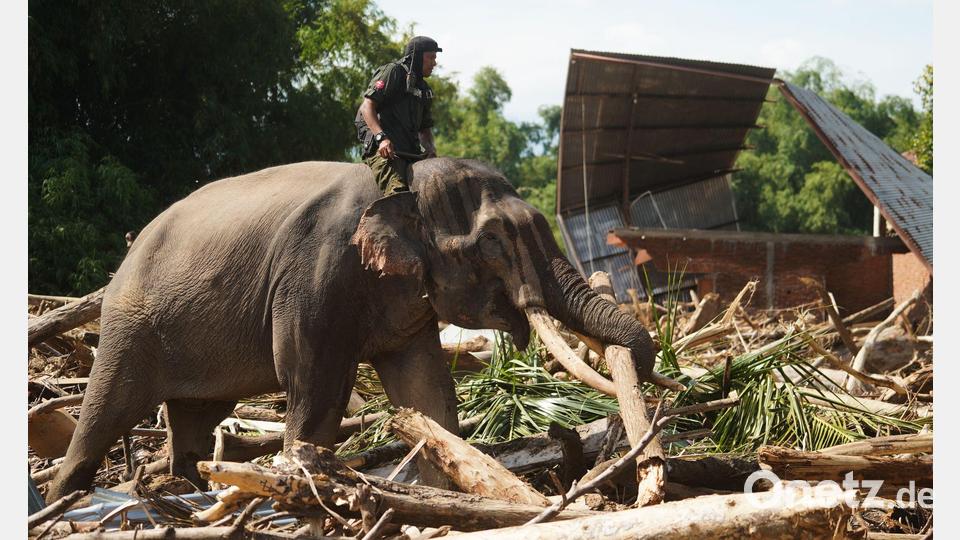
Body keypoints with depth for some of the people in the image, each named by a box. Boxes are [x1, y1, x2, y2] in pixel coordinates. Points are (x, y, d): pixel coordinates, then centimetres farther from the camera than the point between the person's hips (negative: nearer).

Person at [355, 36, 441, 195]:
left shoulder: (423, 88, 28)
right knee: (397, 191, -29)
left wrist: (430, 148, 6)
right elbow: (367, 106, -7)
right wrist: (381, 138, -21)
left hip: (410, 151, 8)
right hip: (384, 149, -8)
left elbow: (424, 128, 30)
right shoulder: (392, 72, 4)